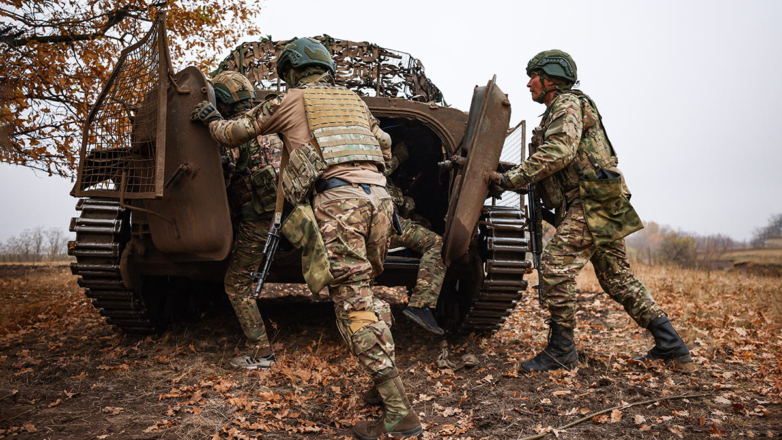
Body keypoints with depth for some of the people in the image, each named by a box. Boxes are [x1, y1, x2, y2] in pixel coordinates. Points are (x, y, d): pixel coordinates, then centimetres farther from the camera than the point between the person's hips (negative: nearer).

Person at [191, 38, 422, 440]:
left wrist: (210, 118, 42)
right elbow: (385, 147, 31)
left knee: (353, 304, -7)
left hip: (337, 198, -6)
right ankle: (387, 380, 17)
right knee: (366, 293, 17)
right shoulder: (354, 100, 28)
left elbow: (234, 133, 22)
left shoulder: (290, 101, 14)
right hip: (378, 195, 6)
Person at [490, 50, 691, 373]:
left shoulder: (567, 103, -5)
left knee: (555, 266, -14)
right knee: (617, 278, 11)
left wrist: (512, 179, -24)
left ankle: (561, 351, -6)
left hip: (592, 202, -10)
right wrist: (520, 181, 18)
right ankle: (670, 343, 16)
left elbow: (559, 151, -24)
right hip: (601, 208, 10)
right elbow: (556, 169, 26)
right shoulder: (556, 112, 26)